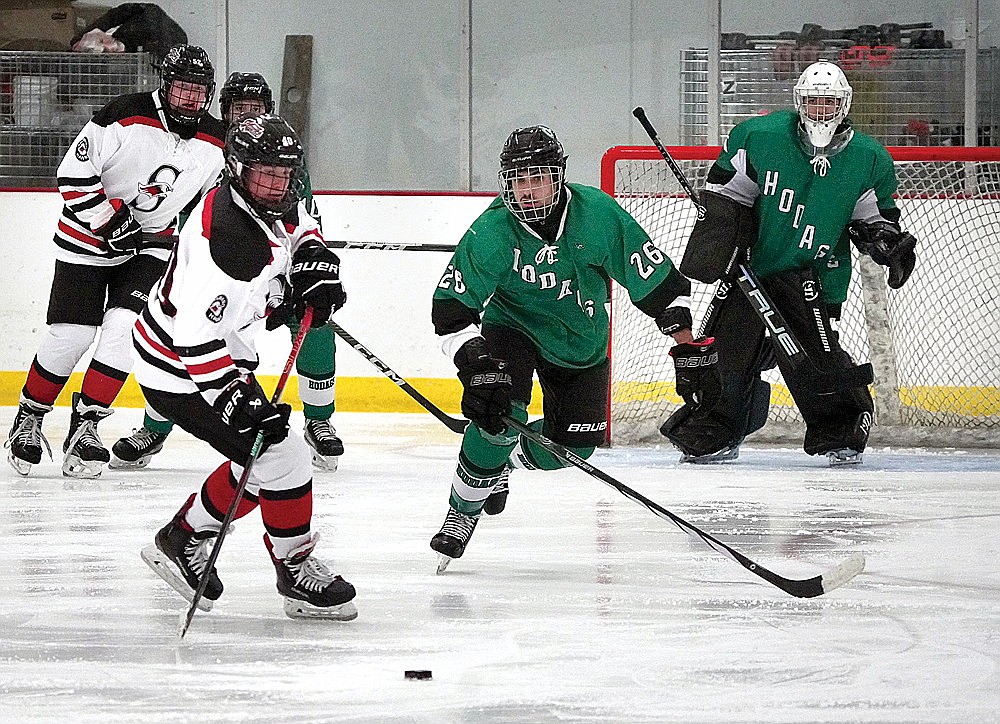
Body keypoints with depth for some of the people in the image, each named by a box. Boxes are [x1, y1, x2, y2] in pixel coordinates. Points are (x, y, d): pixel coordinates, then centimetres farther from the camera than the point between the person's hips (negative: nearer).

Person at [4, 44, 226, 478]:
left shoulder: (215, 142, -2)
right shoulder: (126, 117, -19)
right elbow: (73, 173, -19)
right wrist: (110, 218, -22)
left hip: (153, 246, 3)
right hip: (89, 239, -3)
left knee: (123, 328, -15)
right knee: (70, 336, -5)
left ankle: (85, 426, -7)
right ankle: (29, 418, 15)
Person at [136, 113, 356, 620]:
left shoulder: (276, 205, -4)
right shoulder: (222, 238, -33)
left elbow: (299, 227, 23)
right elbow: (195, 337, -35)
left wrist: (315, 263, 3)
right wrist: (237, 400, -37)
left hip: (222, 356, 10)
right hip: (181, 371, -10)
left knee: (263, 456, 16)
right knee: (282, 458, -12)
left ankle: (183, 539, 26)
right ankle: (297, 572, 2)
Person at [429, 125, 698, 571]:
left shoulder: (596, 213, -23)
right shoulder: (491, 233, -26)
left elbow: (655, 278, -13)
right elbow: (450, 309, -23)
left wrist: (683, 337, -12)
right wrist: (474, 363, -36)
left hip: (581, 340, 3)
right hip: (512, 327, -3)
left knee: (574, 444, -2)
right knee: (500, 412, -28)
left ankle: (503, 460, 31)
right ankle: (462, 511, -10)